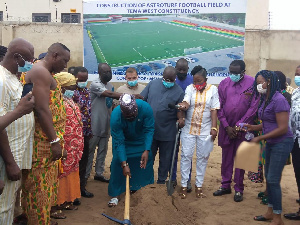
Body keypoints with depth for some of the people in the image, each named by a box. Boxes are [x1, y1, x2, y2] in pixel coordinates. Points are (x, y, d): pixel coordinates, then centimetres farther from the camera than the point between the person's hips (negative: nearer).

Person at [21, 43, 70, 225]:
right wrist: (55, 141, -23)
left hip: (48, 140, 10)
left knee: (46, 181, 18)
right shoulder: (41, 72, -15)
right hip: (43, 141, -10)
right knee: (39, 183, -1)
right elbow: (42, 109, -24)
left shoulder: (45, 73, 18)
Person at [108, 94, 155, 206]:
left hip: (141, 140, 2)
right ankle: (115, 195, -1)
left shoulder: (145, 108, -35)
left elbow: (149, 130, -25)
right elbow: (119, 142, -31)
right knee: (118, 161, -13)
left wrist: (147, 151, -34)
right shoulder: (115, 116, -37)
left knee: (147, 160, -3)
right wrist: (124, 164, -34)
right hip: (123, 140, -2)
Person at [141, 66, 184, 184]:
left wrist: (181, 119, -25)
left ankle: (161, 181, 30)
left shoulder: (179, 92, -5)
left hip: (167, 132, -1)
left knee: (165, 159, 12)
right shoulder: (153, 84, 1)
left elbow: (180, 111, -4)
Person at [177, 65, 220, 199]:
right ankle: (184, 185, 11)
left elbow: (214, 110, -3)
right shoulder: (190, 88, 0)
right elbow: (186, 102, -17)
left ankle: (199, 185, 19)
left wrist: (214, 128, -9)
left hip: (205, 130, 0)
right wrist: (183, 105, -41)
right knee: (186, 155, 0)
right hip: (189, 128, 0)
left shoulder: (213, 89, 0)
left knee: (203, 157, 7)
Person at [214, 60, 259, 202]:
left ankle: (238, 189, 16)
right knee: (226, 157, 11)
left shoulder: (252, 83, -7)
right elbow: (219, 107, 3)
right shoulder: (224, 83, 1)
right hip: (226, 128, 3)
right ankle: (225, 185, 24)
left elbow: (253, 107, -9)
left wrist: (239, 126, -10)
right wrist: (227, 127, -4)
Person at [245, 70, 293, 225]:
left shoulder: (278, 100, -20)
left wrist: (260, 138, -19)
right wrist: (253, 127, -2)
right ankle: (270, 212, 28)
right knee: (268, 178, 14)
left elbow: (282, 128, -22)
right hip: (270, 143, 9)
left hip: (282, 143, -9)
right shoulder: (265, 100, 8)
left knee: (273, 180, -4)